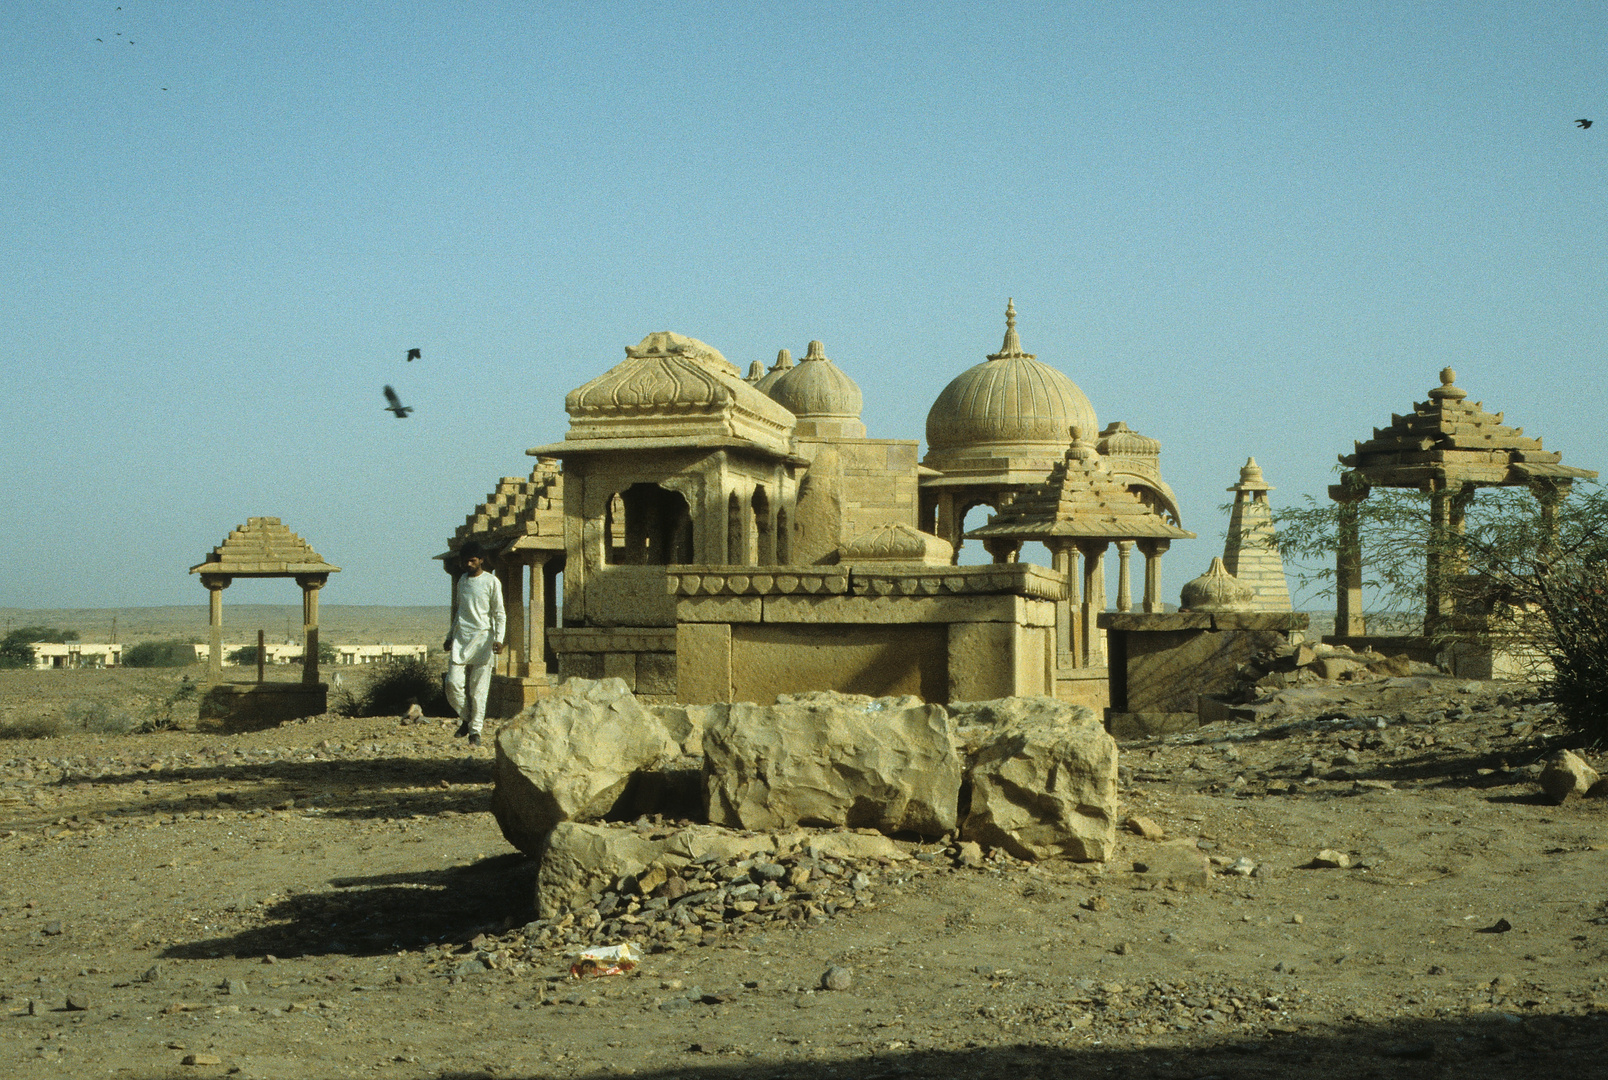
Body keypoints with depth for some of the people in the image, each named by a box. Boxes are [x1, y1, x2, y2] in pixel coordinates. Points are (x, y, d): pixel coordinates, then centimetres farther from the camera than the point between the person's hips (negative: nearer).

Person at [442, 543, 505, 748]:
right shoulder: (462, 580, 16)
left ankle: (475, 730, 2)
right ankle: (467, 718, 14)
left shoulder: (492, 582, 0)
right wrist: (450, 637, 25)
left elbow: (499, 614, -1)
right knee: (453, 683, -7)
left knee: (478, 688, -5)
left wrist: (498, 638, -13)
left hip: (482, 638, -4)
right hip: (460, 638, 4)